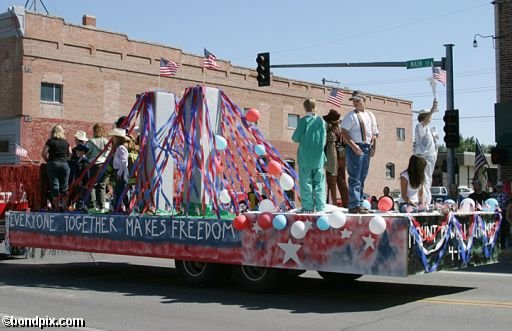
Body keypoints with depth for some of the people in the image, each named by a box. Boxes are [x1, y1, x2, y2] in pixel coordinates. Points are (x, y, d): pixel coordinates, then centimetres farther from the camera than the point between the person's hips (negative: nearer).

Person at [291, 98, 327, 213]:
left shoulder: (303, 120, -9)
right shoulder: (321, 121, 1)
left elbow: (295, 138, -7)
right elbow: (324, 139, 7)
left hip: (305, 157, -3)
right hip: (318, 157, 3)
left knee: (306, 182, 3)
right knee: (319, 183, 8)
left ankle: (308, 207, 2)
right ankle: (321, 207, 6)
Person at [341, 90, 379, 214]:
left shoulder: (370, 116, 16)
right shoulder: (351, 115, -3)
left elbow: (374, 133, 20)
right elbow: (344, 132, -10)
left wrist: (373, 147, 7)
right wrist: (353, 145, -19)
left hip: (367, 148, 7)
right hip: (355, 148, -7)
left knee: (362, 178, 11)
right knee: (355, 178, -9)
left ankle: (359, 203, 17)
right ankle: (354, 205, -10)